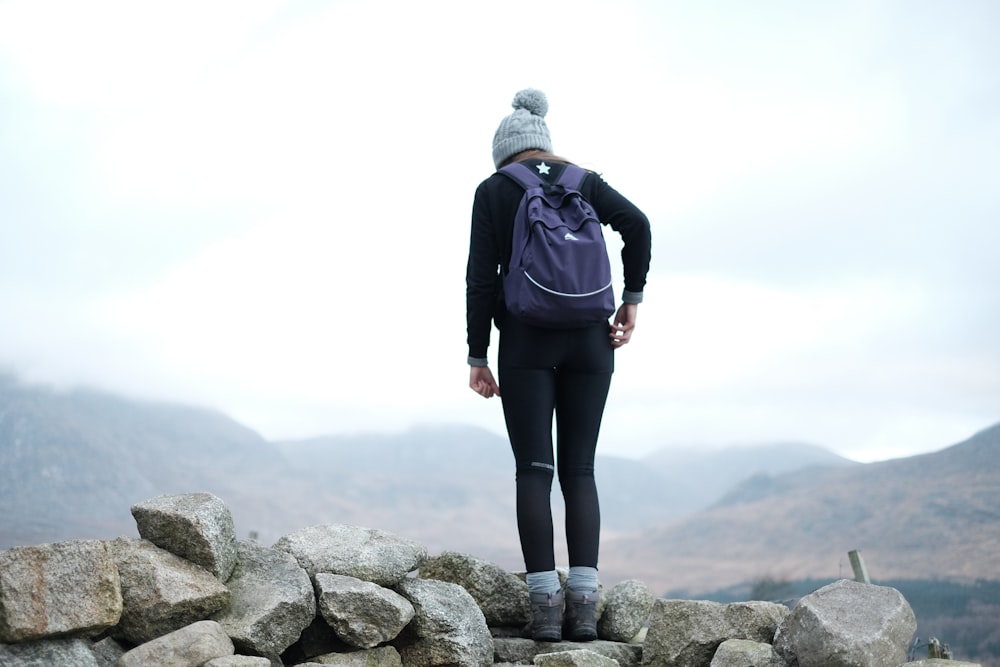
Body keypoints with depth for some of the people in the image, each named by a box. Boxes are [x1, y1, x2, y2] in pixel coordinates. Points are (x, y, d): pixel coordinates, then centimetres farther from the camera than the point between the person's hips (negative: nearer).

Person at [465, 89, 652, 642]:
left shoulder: (493, 190, 6)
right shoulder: (586, 181, 12)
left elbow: (481, 278, 0)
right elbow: (637, 224, -6)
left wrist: (477, 357, 2)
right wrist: (632, 298, 0)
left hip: (526, 341, -2)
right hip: (589, 341, 2)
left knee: (534, 470, -1)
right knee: (579, 470, 5)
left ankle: (545, 603, -9)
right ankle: (584, 602, -4)